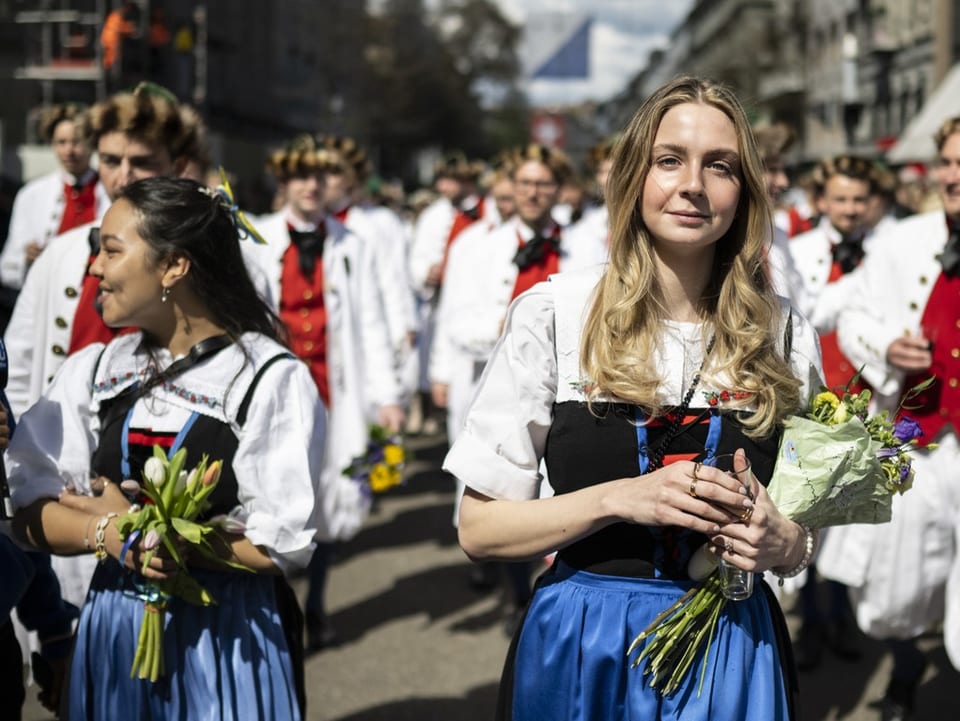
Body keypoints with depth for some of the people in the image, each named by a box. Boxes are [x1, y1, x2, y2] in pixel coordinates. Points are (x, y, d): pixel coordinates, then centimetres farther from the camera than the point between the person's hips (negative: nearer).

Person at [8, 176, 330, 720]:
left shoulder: (273, 380, -12)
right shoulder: (91, 372, 3)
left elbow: (284, 543, -16)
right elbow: (31, 510, 0)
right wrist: (109, 533, -19)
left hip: (228, 640, -4)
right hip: (112, 632, 4)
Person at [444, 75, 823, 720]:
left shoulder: (784, 335, -2)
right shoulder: (552, 314, -9)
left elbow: (810, 526, 9)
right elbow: (478, 529, -7)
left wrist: (782, 543, -14)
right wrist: (620, 498, -21)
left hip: (733, 649, 2)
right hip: (581, 648, -1)